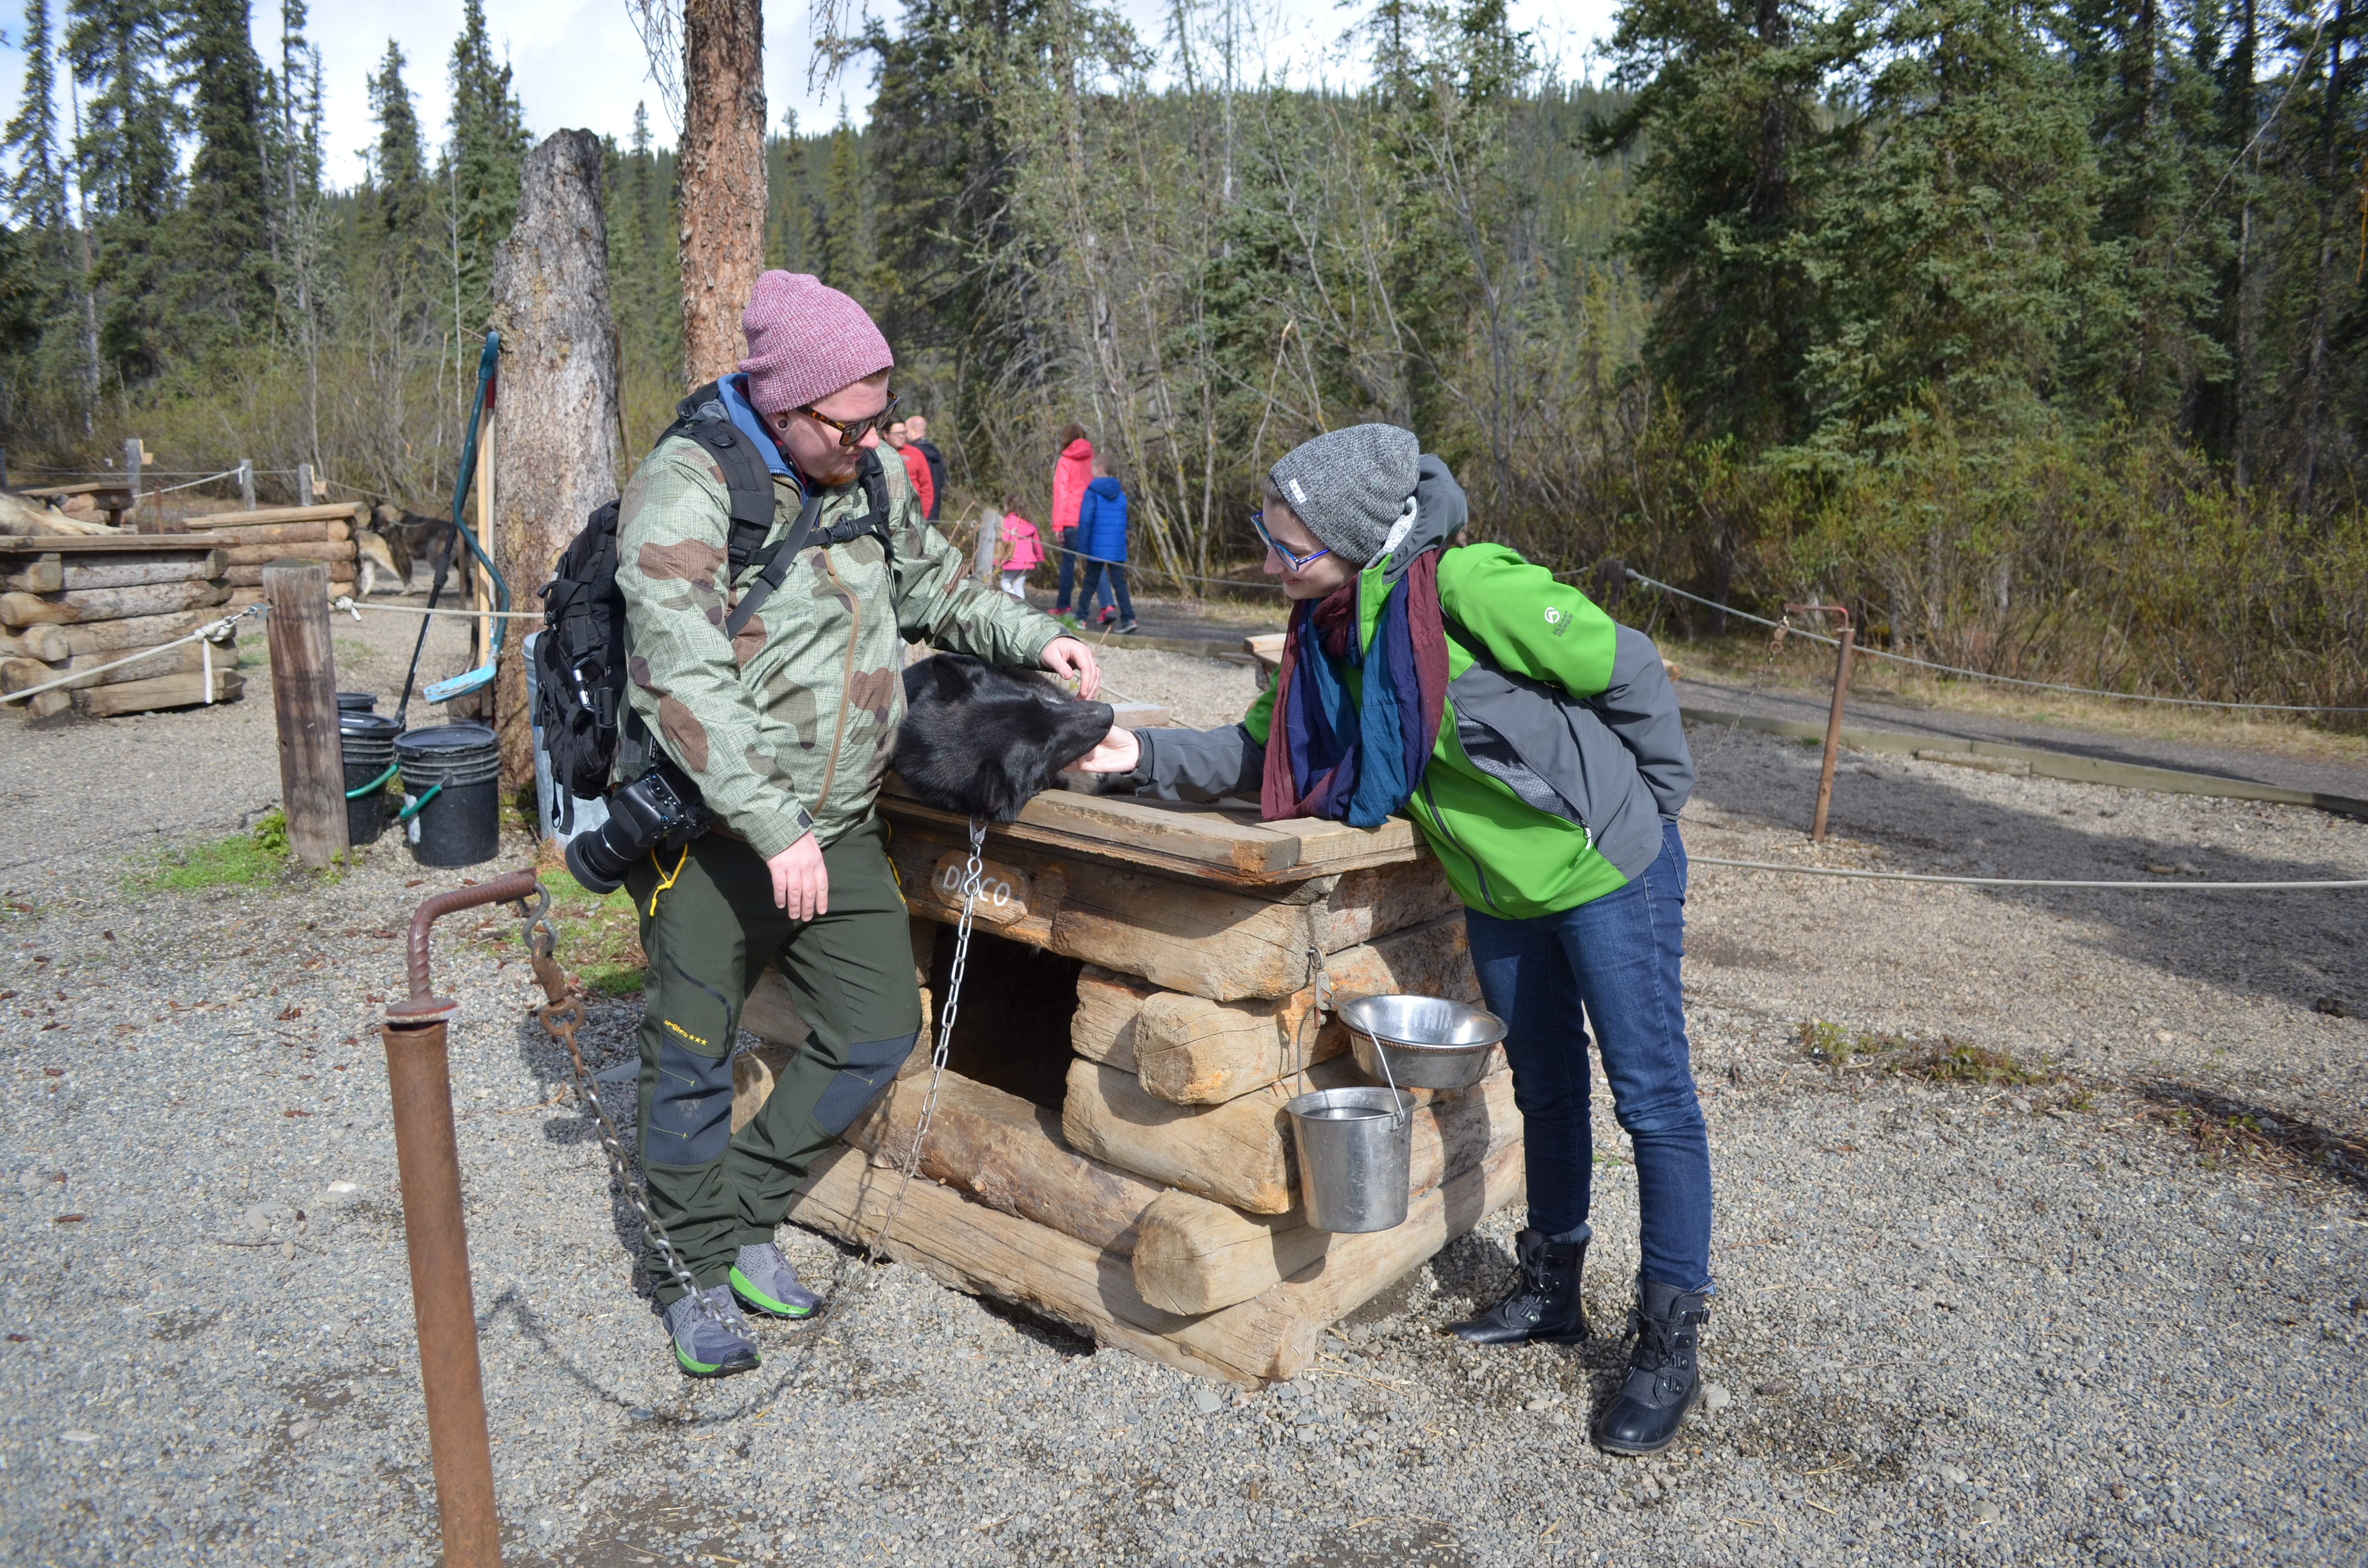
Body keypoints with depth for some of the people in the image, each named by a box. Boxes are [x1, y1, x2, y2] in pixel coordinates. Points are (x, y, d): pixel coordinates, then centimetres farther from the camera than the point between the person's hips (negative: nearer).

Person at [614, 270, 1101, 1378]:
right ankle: (697, 1269, 26)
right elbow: (687, 682, -25)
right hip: (711, 831, -6)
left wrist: (1031, 637, 6)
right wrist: (774, 830, -29)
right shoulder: (684, 490, -17)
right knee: (693, 1058, 6)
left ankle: (745, 1214, 27)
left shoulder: (870, 476, 5)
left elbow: (930, 582, 22)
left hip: (838, 826, 6)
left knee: (878, 1030, 8)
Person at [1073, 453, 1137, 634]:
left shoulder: (1092, 492, -8)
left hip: (1097, 547, -3)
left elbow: (1085, 521, -11)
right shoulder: (1120, 493, 8)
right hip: (1118, 548, 4)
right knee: (1119, 582, 2)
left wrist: (1082, 548, -9)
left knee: (1090, 582, 8)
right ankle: (1128, 619, -10)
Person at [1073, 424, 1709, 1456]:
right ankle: (1551, 1294, 38)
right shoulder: (1329, 628, -5)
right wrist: (1146, 755, -13)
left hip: (1606, 871, -7)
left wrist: (1652, 804, -8)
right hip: (1500, 894, 8)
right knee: (1544, 1091, 20)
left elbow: (1627, 670, -18)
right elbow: (1262, 751, 1)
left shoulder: (1471, 588, -28)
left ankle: (1670, 1345, 17)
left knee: (1652, 1099, 3)